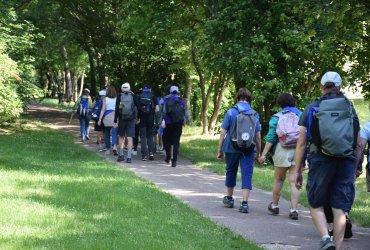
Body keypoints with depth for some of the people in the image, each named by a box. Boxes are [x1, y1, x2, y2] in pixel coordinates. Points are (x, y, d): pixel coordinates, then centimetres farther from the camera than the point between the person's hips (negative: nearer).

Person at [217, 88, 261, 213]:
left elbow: (223, 133, -5)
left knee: (231, 172, 17)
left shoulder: (231, 112, -4)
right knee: (247, 174, 0)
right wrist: (259, 152, 8)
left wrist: (220, 150, 1)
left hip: (231, 148, 0)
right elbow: (258, 136, 1)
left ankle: (229, 199, 33)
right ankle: (244, 203, -10)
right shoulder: (254, 114, 0)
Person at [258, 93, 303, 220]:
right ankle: (294, 209, -3)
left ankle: (274, 205, 27)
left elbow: (271, 138, -3)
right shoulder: (301, 115, 9)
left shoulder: (276, 117, 4)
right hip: (299, 151, 1)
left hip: (283, 150, -1)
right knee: (294, 181, 2)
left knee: (278, 179, 14)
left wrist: (264, 154, -3)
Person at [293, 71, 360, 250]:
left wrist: (297, 171, 5)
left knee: (316, 205, 11)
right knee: (339, 210, 4)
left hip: (321, 161, -2)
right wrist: (354, 168, 17)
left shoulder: (312, 108, 5)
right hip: (346, 162, 2)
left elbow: (301, 143, 2)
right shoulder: (350, 108, 11)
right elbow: (357, 143, 10)